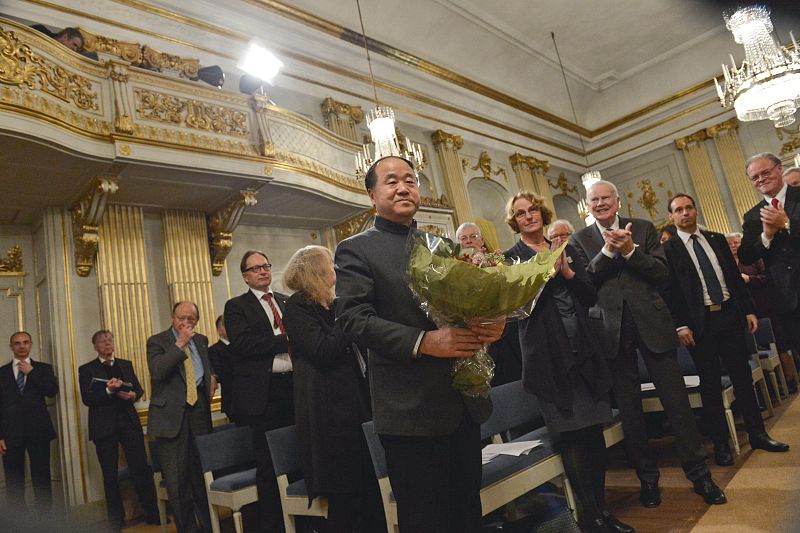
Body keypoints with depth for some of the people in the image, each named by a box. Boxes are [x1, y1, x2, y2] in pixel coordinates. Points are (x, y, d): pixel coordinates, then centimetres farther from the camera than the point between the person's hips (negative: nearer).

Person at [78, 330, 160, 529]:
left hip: (129, 422, 2)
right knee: (110, 475, 8)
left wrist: (133, 395, -10)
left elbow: (138, 388, 12)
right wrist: (108, 391, -21)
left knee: (141, 469, -3)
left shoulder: (126, 365, 14)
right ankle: (116, 521, 21)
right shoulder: (86, 369, 4)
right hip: (104, 426, -2)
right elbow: (87, 399, -5)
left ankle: (153, 515, 4)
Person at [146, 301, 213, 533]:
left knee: (202, 472, 12)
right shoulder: (157, 342, -3)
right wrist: (180, 344, -19)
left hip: (198, 410, 4)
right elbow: (157, 371, -19)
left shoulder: (201, 340, 13)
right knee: (177, 478, 1)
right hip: (172, 413, -4)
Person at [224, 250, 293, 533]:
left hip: (294, 386, 4)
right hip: (264, 392, -4)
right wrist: (286, 340, -17)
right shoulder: (236, 306, 1)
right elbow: (242, 343, -15)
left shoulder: (287, 302, 15)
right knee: (268, 462, 5)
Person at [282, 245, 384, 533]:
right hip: (329, 410, -7)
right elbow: (324, 352, -19)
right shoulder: (297, 306, -7)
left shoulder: (330, 305, 17)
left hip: (355, 402, 8)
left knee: (369, 483, 7)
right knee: (343, 493, -1)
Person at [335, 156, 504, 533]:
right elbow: (353, 319, -14)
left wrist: (493, 321, -11)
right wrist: (424, 342, -26)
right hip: (412, 409, -5)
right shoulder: (356, 250, -4)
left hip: (465, 401, 6)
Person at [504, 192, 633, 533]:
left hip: (582, 349, 5)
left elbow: (590, 296, 7)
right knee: (571, 435, 1)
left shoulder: (565, 249, 13)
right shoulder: (512, 257, 0)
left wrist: (567, 271, -7)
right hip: (549, 355, -4)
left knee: (594, 431, 8)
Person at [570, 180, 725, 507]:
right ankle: (647, 478, 25)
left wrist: (630, 250, -14)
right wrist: (608, 250, -15)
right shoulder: (580, 240, 5)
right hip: (612, 330, 0)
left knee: (676, 400, 5)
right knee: (629, 408, 9)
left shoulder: (643, 229, 7)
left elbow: (662, 274, -1)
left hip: (651, 322, 0)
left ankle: (699, 473, 23)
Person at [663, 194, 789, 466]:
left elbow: (735, 276, 13)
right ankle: (720, 443, 16)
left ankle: (758, 434, 23)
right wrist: (680, 326, -13)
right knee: (710, 383, 5)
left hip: (729, 315, 4)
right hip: (700, 322, -4)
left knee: (742, 376, 10)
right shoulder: (667, 249, -5)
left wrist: (749, 309, 7)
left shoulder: (717, 239, 11)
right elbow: (669, 290, -8)